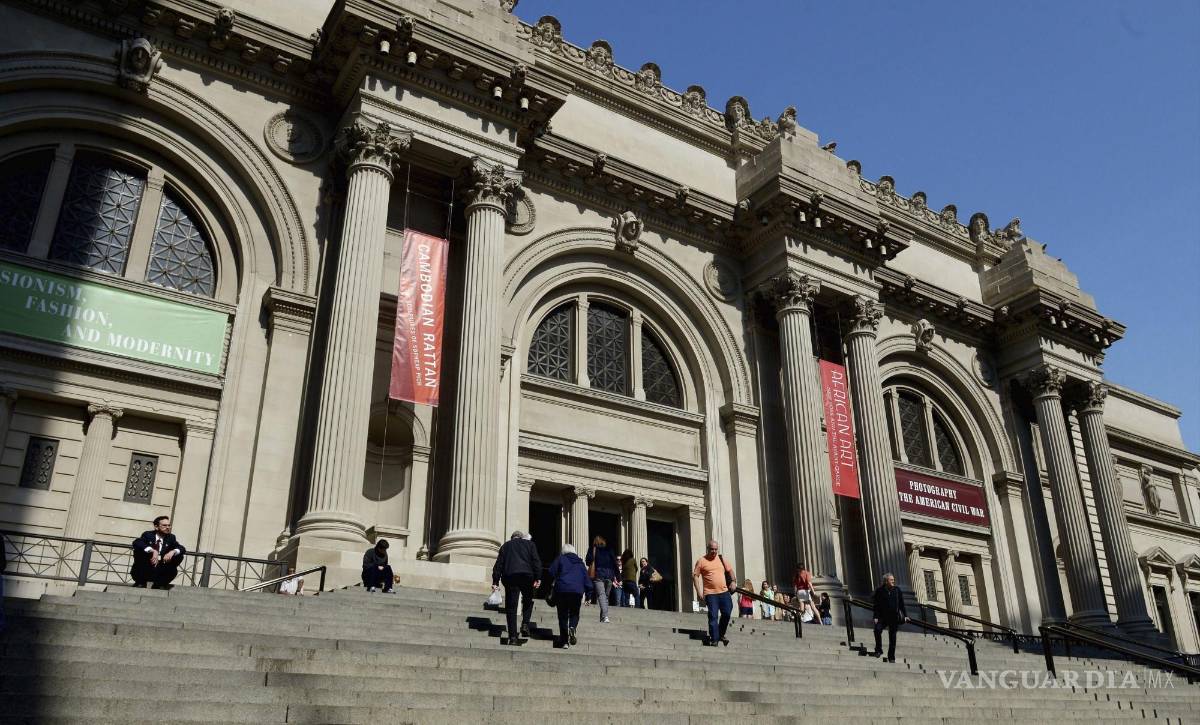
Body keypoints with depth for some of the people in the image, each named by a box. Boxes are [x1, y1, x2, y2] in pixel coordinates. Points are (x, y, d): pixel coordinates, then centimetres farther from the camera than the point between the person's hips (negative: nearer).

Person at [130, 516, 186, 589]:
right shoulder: (148, 534, -4)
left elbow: (182, 549, -4)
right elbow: (136, 543, -24)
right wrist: (152, 551, -38)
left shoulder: (171, 537, 5)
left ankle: (158, 584, -3)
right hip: (145, 570, -3)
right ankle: (140, 582, -9)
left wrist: (173, 551, -28)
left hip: (159, 573, 3)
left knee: (179, 556, -16)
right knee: (138, 550, -25)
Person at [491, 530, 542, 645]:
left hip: (509, 576, 1)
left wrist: (495, 582, 10)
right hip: (526, 575, -1)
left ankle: (513, 637, -1)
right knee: (528, 601, 20)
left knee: (511, 607, 3)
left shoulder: (505, 545, 23)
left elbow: (499, 564, 13)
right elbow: (536, 561, 5)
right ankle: (525, 624, 0)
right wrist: (538, 578, 0)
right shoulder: (529, 543, 19)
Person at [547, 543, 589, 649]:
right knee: (574, 614, 15)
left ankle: (564, 641, 1)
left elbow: (551, 572, -1)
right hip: (577, 591, 2)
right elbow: (586, 581, 15)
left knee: (563, 615, 6)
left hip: (561, 590, -1)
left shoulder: (560, 559, 10)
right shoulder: (580, 563, 19)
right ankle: (572, 628, -16)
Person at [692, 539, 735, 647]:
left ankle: (721, 635, 23)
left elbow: (730, 570, 24)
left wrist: (733, 581, 7)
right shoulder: (701, 561, 0)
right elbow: (695, 576, -2)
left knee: (727, 613, 2)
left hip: (724, 592, 4)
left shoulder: (721, 559, 13)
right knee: (713, 616, -7)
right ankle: (714, 639, -1)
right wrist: (698, 591, -9)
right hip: (710, 593, -4)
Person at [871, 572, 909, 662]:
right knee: (877, 629, -23)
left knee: (892, 637, 3)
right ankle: (879, 649, -4)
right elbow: (876, 605, -2)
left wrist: (905, 615, 4)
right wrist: (876, 617, -9)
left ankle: (891, 657, 13)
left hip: (894, 617, 1)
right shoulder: (880, 591, -3)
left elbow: (901, 603, 8)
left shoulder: (897, 590, 3)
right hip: (883, 616, -1)